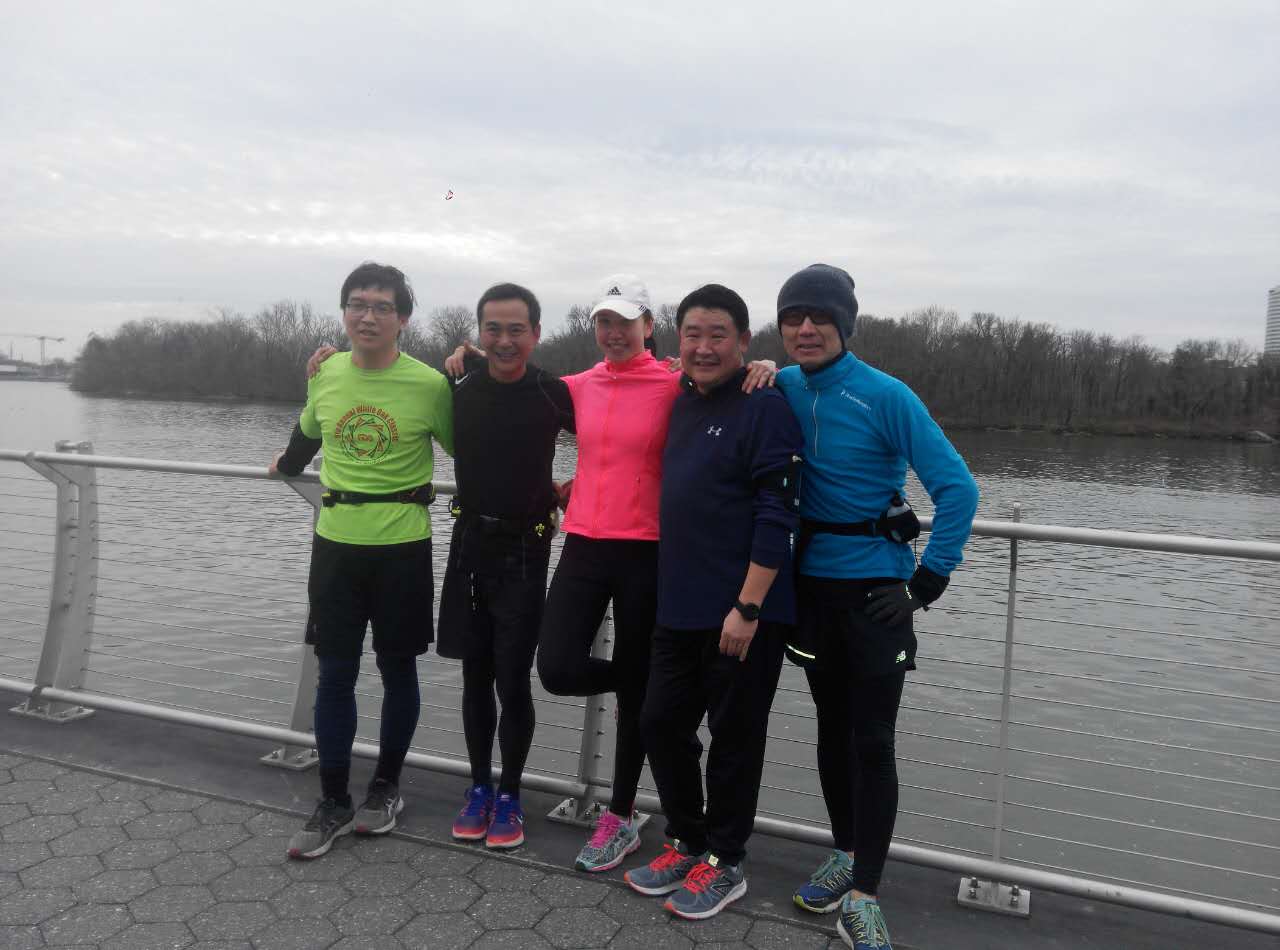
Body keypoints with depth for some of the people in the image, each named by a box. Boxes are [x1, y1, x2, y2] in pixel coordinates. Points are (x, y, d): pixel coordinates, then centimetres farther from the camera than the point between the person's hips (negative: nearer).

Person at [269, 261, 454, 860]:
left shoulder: (430, 385, -9)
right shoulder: (325, 376, 3)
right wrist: (285, 465, 41)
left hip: (402, 546, -3)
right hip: (336, 542, 3)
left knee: (397, 669, 10)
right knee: (335, 674, 7)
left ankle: (387, 786, 30)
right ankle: (334, 804, 21)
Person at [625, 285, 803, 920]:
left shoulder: (764, 406, -11)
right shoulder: (682, 402, 12)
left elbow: (776, 516, -16)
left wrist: (748, 607, -19)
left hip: (744, 611, -7)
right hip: (679, 606, 8)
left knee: (733, 738, 7)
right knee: (661, 723, 14)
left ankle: (724, 863, 26)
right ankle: (686, 841, 33)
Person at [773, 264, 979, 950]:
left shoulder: (885, 396, -13)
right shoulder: (782, 389, 0)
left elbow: (957, 489, -14)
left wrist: (928, 581, -14)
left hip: (876, 590, -5)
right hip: (813, 583, 5)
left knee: (872, 741, -1)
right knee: (832, 727, 16)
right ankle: (846, 852, 34)